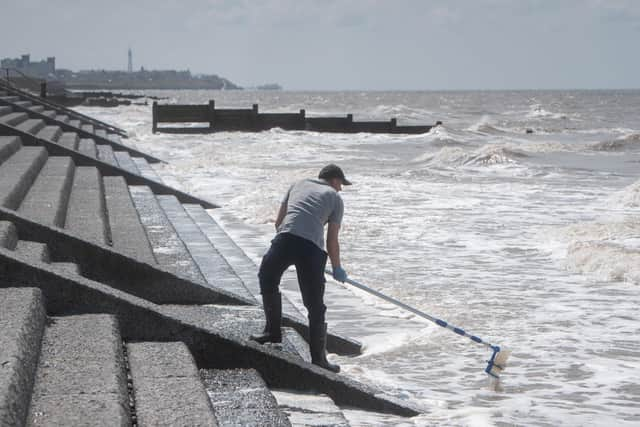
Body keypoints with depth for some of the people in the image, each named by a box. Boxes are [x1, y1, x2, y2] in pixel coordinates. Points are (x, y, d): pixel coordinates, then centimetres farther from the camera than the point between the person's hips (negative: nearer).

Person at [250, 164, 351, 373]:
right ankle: (318, 355, 10)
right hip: (312, 248, -2)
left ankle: (273, 331, 29)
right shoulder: (335, 198, 21)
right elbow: (332, 241, 17)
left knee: (267, 279, 27)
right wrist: (337, 269, 30)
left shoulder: (299, 185, 29)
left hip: (285, 238, 2)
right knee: (315, 304, 6)